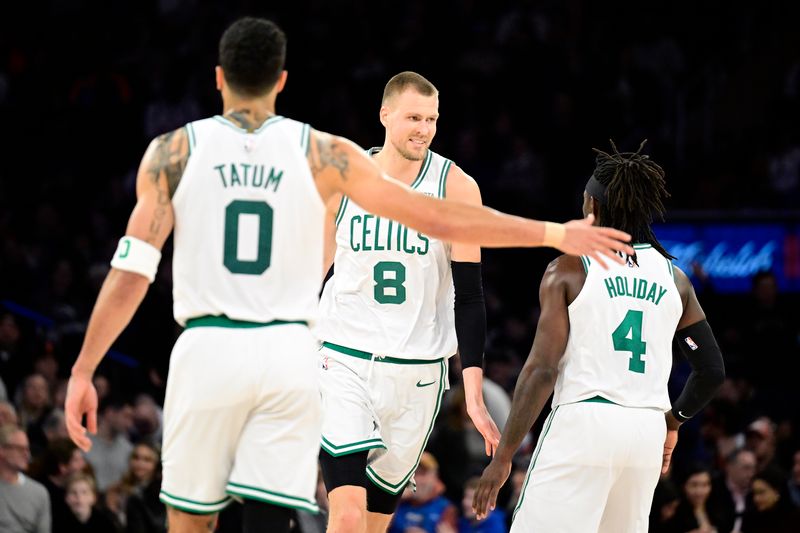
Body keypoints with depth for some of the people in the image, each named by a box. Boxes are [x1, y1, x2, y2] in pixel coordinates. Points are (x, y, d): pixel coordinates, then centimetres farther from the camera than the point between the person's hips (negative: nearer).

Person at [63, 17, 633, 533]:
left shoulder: (174, 151, 3)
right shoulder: (322, 153, 4)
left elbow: (133, 271, -4)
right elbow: (438, 218, 3)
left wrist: (83, 371, 0)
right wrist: (555, 234, 9)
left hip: (209, 349, 0)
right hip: (288, 356, 0)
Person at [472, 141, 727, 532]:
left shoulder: (568, 270, -1)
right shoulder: (673, 277, 11)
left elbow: (541, 370, -7)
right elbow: (712, 370, 12)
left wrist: (503, 456, -4)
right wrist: (673, 421, 30)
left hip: (582, 425, -5)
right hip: (647, 433, 5)